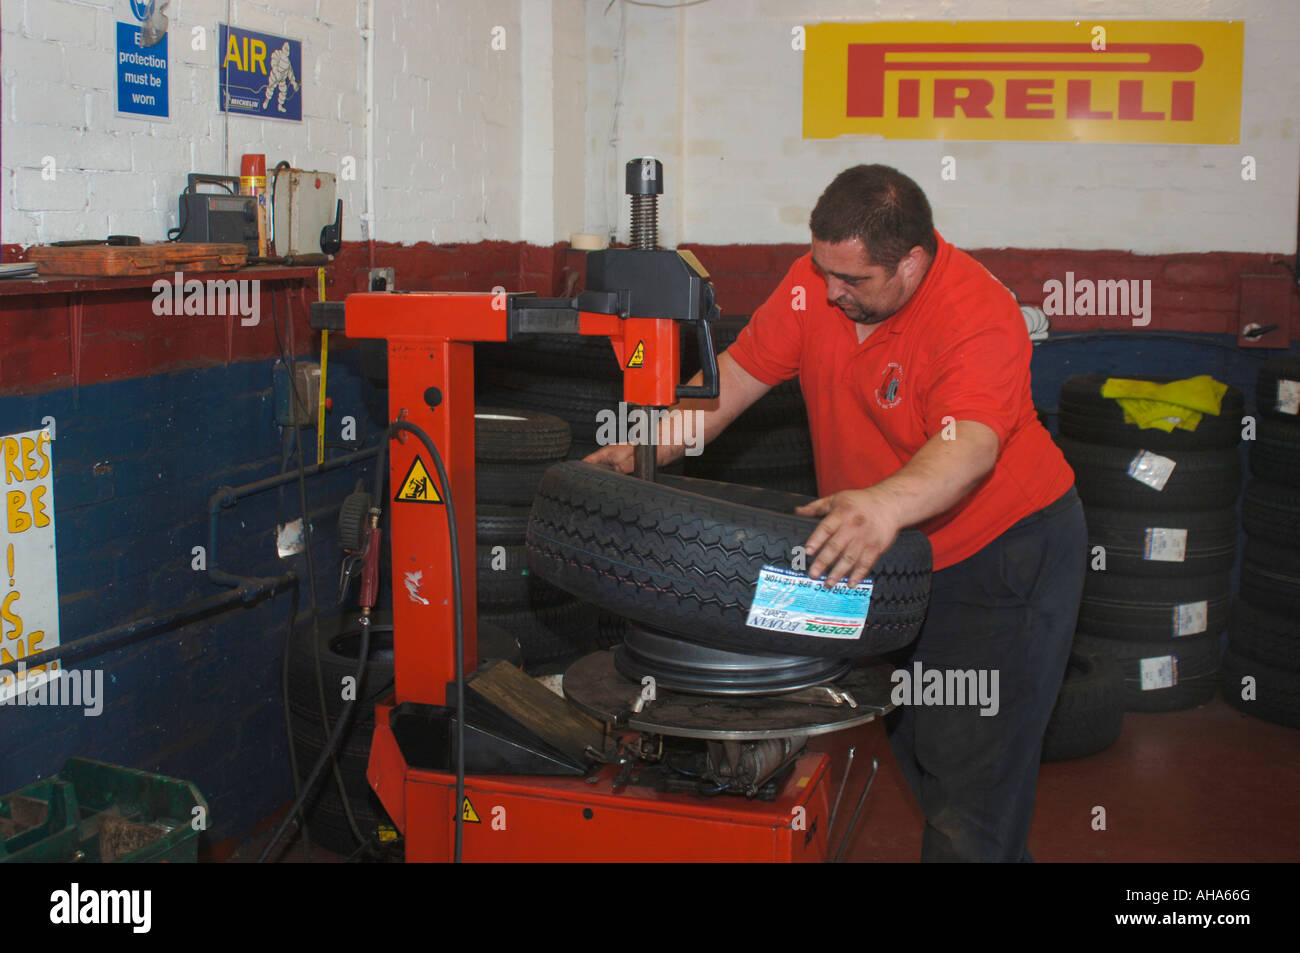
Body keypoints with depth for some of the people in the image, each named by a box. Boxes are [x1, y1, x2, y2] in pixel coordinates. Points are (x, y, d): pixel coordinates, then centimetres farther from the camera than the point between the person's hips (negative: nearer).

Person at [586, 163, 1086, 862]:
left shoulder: (978, 316, -27)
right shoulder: (817, 280, -8)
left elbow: (970, 444, -43)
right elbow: (735, 374, -2)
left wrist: (886, 505, -61)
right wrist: (647, 451, -11)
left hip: (1008, 546, -7)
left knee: (974, 767, -5)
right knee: (912, 742, 18)